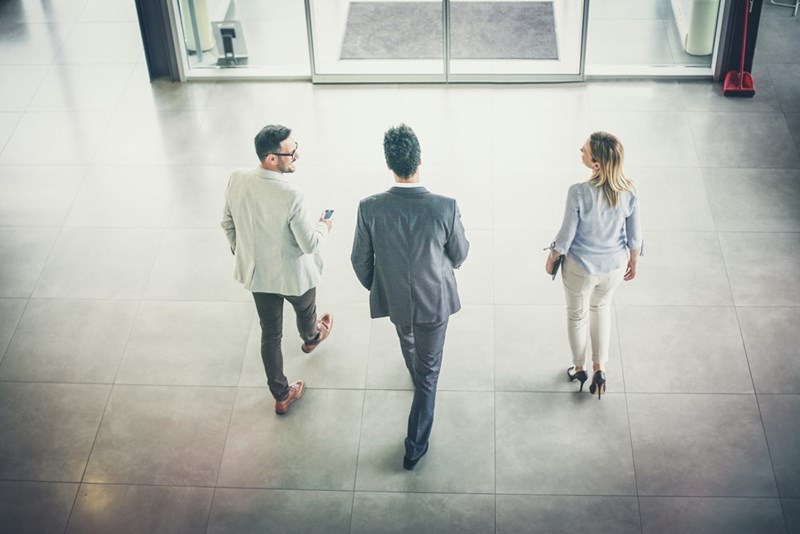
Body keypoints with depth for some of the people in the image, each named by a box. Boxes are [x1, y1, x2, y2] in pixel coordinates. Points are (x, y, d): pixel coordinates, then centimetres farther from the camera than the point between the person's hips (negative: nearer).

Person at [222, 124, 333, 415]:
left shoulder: (237, 180, -18)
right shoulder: (291, 197, -35)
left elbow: (227, 223, -2)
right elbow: (309, 244, -24)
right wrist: (323, 227, -2)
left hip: (256, 272, 4)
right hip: (293, 275, -4)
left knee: (270, 334, 20)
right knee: (305, 310, 32)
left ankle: (281, 396, 35)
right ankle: (311, 338, 66)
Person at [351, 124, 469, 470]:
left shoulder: (370, 208, -25)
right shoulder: (445, 208, -28)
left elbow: (360, 260, -10)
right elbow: (460, 254, -10)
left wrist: (374, 287, 11)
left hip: (392, 298, 2)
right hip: (435, 300, -2)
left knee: (407, 340, 36)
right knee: (429, 371, 17)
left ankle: (417, 377, 67)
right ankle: (415, 447, 24)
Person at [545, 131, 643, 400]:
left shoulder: (579, 193, -31)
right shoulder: (628, 191, -20)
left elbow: (566, 236, -18)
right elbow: (634, 236, -7)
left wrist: (552, 258, 2)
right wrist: (634, 261, 13)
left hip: (580, 268, -3)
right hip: (615, 266, 3)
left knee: (577, 315, 25)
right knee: (600, 306, 32)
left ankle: (579, 368, 46)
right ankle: (599, 369, 35)